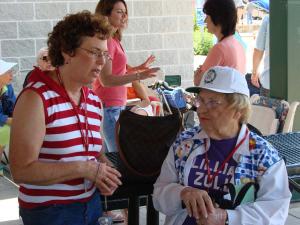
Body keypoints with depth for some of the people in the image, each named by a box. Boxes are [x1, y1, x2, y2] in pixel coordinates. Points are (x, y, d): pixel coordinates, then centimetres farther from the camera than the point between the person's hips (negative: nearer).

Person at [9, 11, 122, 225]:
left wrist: (105, 168, -4)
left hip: (91, 205, 7)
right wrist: (84, 168, -22)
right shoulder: (36, 98, -17)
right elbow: (22, 170, -23)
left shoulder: (94, 101, 4)